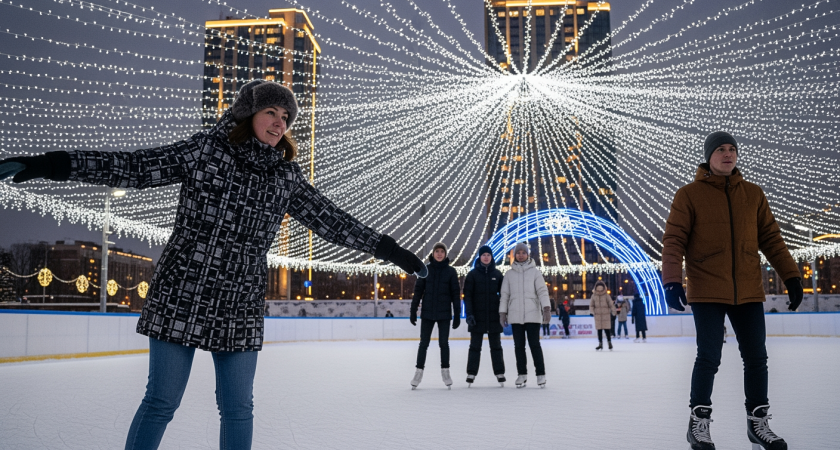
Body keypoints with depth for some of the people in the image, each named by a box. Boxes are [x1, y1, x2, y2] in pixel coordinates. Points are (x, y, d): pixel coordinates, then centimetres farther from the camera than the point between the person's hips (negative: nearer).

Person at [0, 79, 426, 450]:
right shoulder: (203, 149, -3)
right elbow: (133, 168, -5)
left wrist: (392, 251, 8)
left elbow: (332, 221, 8)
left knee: (238, 409, 8)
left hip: (240, 308, 3)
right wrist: (47, 164, -12)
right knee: (161, 402, 3)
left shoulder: (286, 176, 6)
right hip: (181, 296, -3)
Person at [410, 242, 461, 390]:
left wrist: (457, 315, -1)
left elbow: (455, 293, 2)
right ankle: (419, 371, 15)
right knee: (424, 343, 5)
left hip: (444, 314, 0)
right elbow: (418, 290, 1)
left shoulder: (451, 271, 0)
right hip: (427, 313, 0)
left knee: (444, 343, 7)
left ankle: (445, 371, 20)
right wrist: (413, 311, -2)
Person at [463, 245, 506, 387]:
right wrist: (469, 314, -11)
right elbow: (467, 295, -2)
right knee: (475, 346, 4)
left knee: (496, 345, 8)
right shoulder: (473, 274, 1)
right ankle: (471, 374, 9)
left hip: (494, 316, 2)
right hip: (477, 316, -1)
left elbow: (503, 294, 9)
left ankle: (500, 374, 14)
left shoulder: (497, 274, 6)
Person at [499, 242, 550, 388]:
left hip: (532, 314, -2)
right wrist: (503, 313, 5)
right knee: (519, 346, 6)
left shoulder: (535, 272, 4)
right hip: (515, 316, 2)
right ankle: (522, 374, 14)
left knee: (534, 344, -3)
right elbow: (505, 294, 10)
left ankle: (540, 374, 6)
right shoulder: (509, 274, 10)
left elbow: (542, 291, -3)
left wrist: (546, 308, -14)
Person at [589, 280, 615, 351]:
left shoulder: (606, 295, -2)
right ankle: (600, 344, 13)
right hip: (598, 315, 2)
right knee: (599, 330, 6)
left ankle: (609, 342, 13)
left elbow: (611, 304, 2)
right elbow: (591, 305, 9)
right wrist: (592, 311, -5)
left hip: (606, 314, -2)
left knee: (606, 329, -3)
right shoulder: (594, 296, 3)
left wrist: (613, 313, 0)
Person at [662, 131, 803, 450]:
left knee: (756, 357, 9)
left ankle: (758, 422, 25)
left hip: (748, 292, 4)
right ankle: (699, 423, 12)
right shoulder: (689, 195, -3)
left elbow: (770, 238, 13)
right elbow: (674, 240, -7)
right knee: (709, 357, -4)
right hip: (706, 292, -4)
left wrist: (791, 276, 8)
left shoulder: (753, 194, 9)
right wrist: (671, 280, -18)